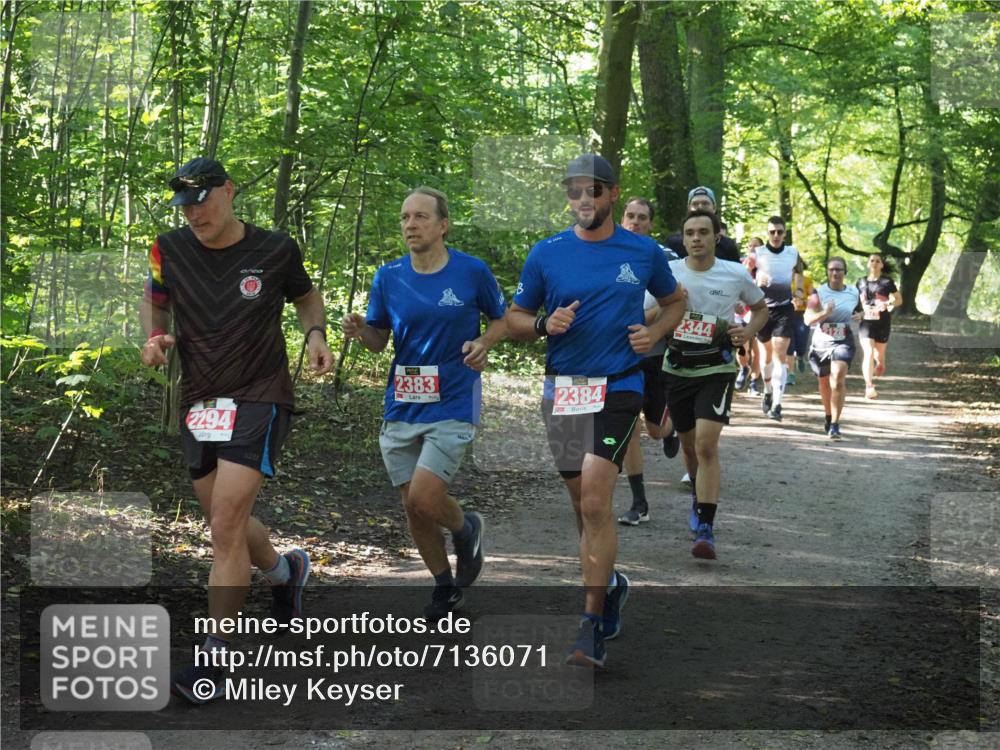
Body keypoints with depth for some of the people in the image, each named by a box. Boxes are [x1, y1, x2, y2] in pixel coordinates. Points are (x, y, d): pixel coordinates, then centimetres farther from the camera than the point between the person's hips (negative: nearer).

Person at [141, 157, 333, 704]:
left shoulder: (275, 250, -7)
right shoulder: (171, 249, -2)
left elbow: (305, 296, 13)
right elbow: (156, 300, 15)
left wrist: (315, 335, -6)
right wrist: (154, 339, -6)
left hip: (260, 398, -4)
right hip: (199, 402, 5)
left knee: (226, 528, -14)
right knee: (227, 525, 15)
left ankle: (213, 655, -7)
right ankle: (286, 571, 47)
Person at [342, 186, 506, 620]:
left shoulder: (472, 272, -5)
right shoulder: (388, 277, 2)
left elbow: (502, 319, 9)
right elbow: (378, 339, 10)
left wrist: (482, 345, -11)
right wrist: (359, 330, -12)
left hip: (453, 405, -4)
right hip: (401, 407, 4)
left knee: (423, 497, -17)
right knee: (412, 507, 9)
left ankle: (466, 529, 17)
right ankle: (445, 585, 30)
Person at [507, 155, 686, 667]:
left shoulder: (644, 252, 3)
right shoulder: (546, 254, 4)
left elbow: (674, 303, 19)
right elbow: (514, 319, 10)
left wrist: (654, 333, -1)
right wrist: (545, 324, -11)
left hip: (619, 387, -3)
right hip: (562, 389, 3)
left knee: (595, 504, -15)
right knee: (584, 505, 13)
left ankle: (592, 629, -11)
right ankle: (611, 584, 40)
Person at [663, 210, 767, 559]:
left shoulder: (736, 275, -3)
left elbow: (760, 308, 15)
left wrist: (748, 333, -5)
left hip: (716, 370, -3)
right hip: (676, 369, 3)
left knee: (706, 445, -17)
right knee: (689, 445, 17)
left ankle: (705, 530, -17)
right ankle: (698, 498, 46)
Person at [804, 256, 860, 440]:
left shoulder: (854, 293, 3)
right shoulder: (818, 293, -5)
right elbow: (808, 319, -16)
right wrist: (825, 313, -29)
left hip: (843, 343, -1)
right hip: (821, 342, 1)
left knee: (838, 380, -22)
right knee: (824, 382, 17)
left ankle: (835, 424, -22)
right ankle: (828, 416, 44)